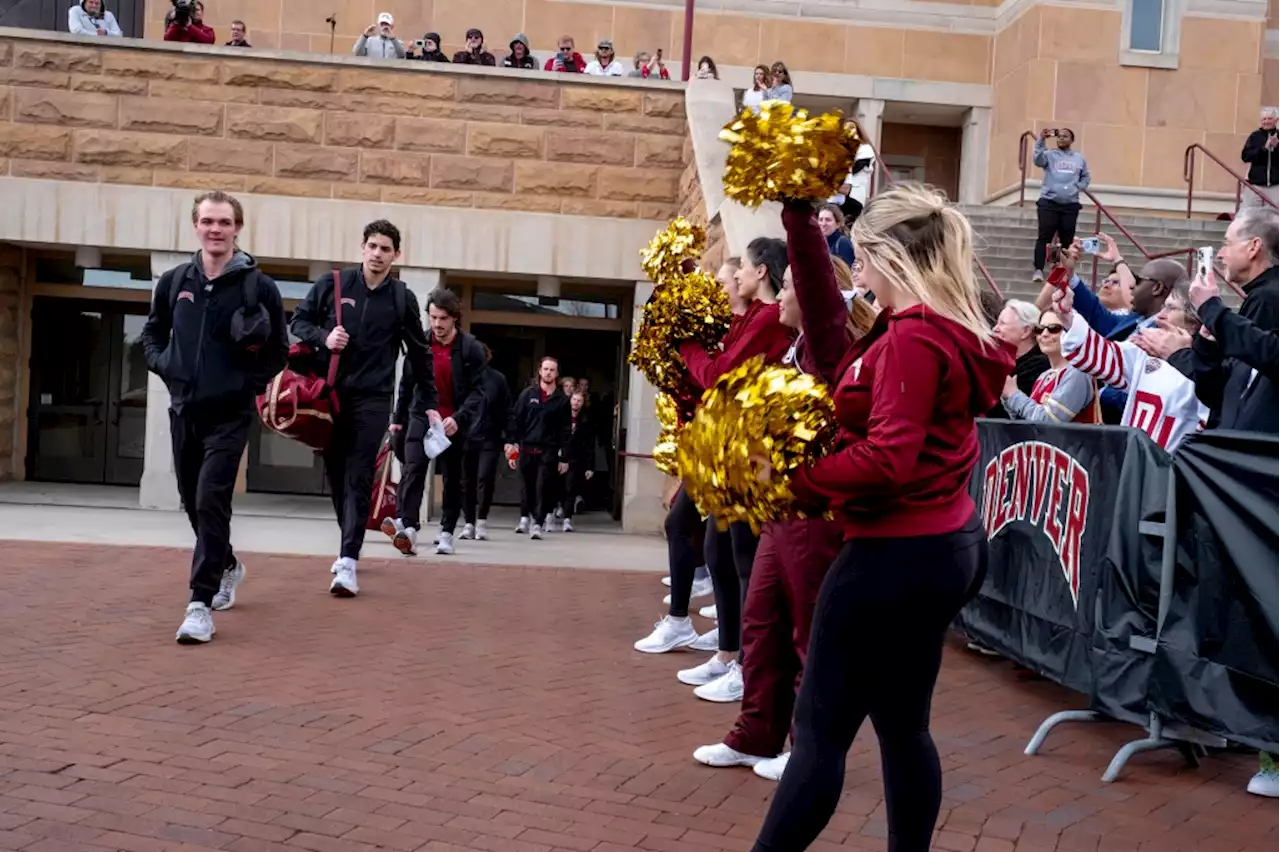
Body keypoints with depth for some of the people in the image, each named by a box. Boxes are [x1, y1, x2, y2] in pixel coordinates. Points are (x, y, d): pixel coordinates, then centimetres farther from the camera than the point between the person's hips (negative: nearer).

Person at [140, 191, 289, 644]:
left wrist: (250, 384, -8)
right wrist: (163, 365, 1)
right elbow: (152, 333, 18)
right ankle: (228, 567, 40)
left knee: (212, 502, -13)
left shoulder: (259, 286, -5)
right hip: (183, 410, 5)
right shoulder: (173, 282, 5)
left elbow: (279, 350, 2)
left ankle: (200, 604, -8)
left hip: (230, 414, -5)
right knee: (193, 503, 15)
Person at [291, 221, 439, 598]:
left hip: (372, 399, -2)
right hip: (329, 394, 2)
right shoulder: (332, 284, 2)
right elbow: (299, 320, 11)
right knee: (335, 475, 9)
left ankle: (349, 561, -13)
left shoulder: (402, 298, 3)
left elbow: (420, 354, 10)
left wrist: (430, 404, 9)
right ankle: (350, 544, 26)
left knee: (358, 479, -9)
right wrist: (322, 337, -11)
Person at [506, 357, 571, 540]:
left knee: (543, 487, -6)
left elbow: (565, 430, 3)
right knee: (526, 486, 11)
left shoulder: (562, 399, 4)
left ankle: (537, 523, -2)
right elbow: (515, 419, 4)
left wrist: (564, 457, 0)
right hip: (527, 449, 1)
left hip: (548, 451, -1)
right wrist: (511, 442, -5)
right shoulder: (528, 394, 6)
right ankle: (525, 517, 31)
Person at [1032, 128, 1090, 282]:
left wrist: (1078, 187, 0)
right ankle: (1039, 270, -7)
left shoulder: (1079, 159, 13)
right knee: (1044, 237, -8)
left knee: (1067, 239, 6)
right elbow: (1037, 160, -17)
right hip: (1049, 202, -3)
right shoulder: (1050, 155, 4)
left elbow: (1085, 177, 20)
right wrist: (1041, 140, -26)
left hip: (1071, 205, 3)